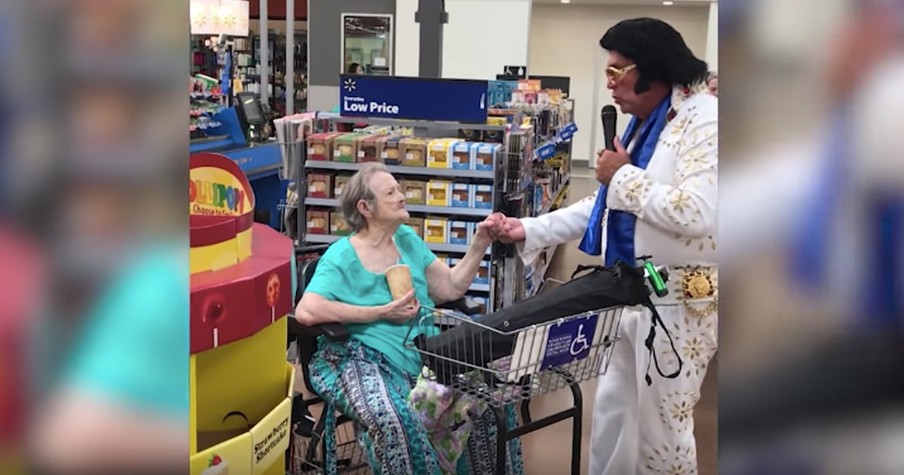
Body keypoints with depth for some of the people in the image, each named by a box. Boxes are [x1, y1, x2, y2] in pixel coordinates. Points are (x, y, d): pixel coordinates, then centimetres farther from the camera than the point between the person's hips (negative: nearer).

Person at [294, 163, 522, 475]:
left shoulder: (407, 239, 12)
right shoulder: (342, 257, -6)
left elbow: (451, 288, 9)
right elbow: (306, 312, -21)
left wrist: (479, 244, -4)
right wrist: (383, 312, -17)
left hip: (420, 352, 6)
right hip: (361, 358, -5)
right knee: (390, 416, -35)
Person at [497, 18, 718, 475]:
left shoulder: (703, 119, -16)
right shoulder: (641, 125, 13)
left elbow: (699, 213, -30)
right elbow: (604, 207, 18)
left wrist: (623, 177, -19)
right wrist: (530, 231, 12)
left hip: (678, 299, -9)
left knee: (661, 423, 6)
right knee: (611, 411, 18)